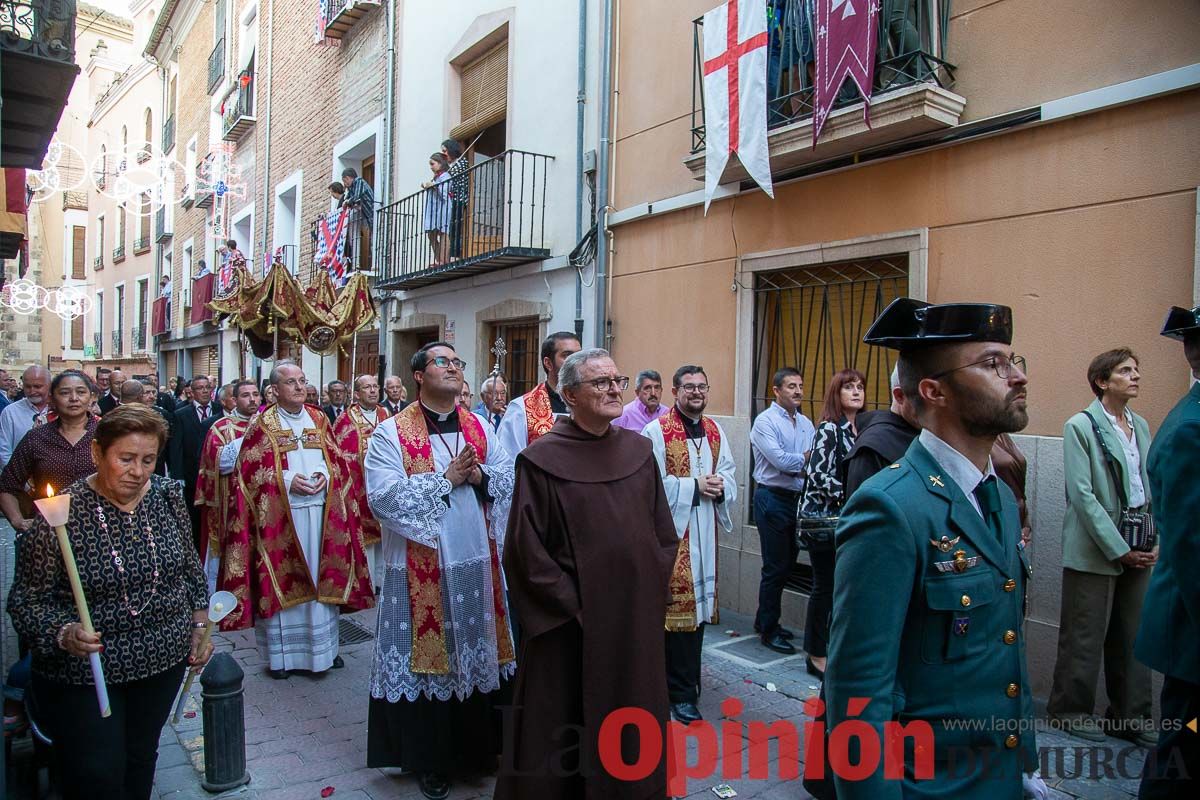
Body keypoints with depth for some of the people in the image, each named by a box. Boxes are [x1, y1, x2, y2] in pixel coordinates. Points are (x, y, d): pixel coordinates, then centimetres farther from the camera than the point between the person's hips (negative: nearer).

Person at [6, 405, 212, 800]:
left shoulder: (169, 495, -4)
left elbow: (190, 567, 8)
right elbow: (27, 599, -12)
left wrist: (200, 625, 6)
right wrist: (63, 633, -29)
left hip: (165, 657, 4)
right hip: (84, 669, -3)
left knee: (142, 756, 19)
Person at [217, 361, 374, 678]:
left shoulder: (319, 420, 10)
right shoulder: (263, 423, -1)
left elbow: (337, 460, 12)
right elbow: (250, 471, -4)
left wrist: (325, 476, -8)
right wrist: (287, 482, -15)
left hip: (320, 511, 3)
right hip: (278, 514, -3)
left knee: (321, 577, 8)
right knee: (281, 579, 2)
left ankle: (323, 646, 22)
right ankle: (280, 652, 16)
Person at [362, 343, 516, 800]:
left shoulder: (480, 427, 8)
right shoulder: (392, 432, -6)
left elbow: (508, 481, 7)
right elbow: (382, 496, -17)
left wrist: (480, 476, -14)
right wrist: (446, 478, -18)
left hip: (476, 560, 4)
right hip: (422, 566, -4)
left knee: (477, 651, 13)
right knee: (428, 656, 6)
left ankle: (478, 746, 32)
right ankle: (431, 761, 25)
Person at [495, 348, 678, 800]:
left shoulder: (639, 451, 3)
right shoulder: (542, 460, -12)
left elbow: (664, 533, 9)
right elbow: (526, 550, -12)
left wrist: (650, 592, 2)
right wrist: (573, 604, -12)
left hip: (637, 619, 5)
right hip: (570, 625, -4)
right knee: (566, 731, 11)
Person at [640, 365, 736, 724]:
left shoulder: (715, 431, 11)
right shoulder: (656, 431, -9)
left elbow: (729, 474, 14)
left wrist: (720, 486, -8)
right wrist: (694, 486, -16)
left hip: (705, 531, 6)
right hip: (671, 529, -6)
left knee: (699, 601, 13)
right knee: (676, 605, -3)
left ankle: (685, 680, 29)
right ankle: (682, 692, 9)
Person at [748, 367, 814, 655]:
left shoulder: (806, 423, 10)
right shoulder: (765, 421, -11)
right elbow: (780, 460, -20)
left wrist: (799, 466, -16)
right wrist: (807, 460, -8)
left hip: (799, 499, 7)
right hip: (773, 499, -7)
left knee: (787, 564, 15)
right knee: (776, 567, 0)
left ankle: (764, 620, 31)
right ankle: (769, 631, 14)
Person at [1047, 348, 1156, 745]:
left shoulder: (1140, 426, 12)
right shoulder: (1080, 426, -7)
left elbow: (1152, 488, 12)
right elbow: (1083, 495, -12)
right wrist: (1118, 549, -13)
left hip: (1138, 552, 6)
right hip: (1095, 550, -6)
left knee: (1133, 637, 12)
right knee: (1085, 637, 3)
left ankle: (1132, 716, 24)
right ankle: (1072, 710, 18)